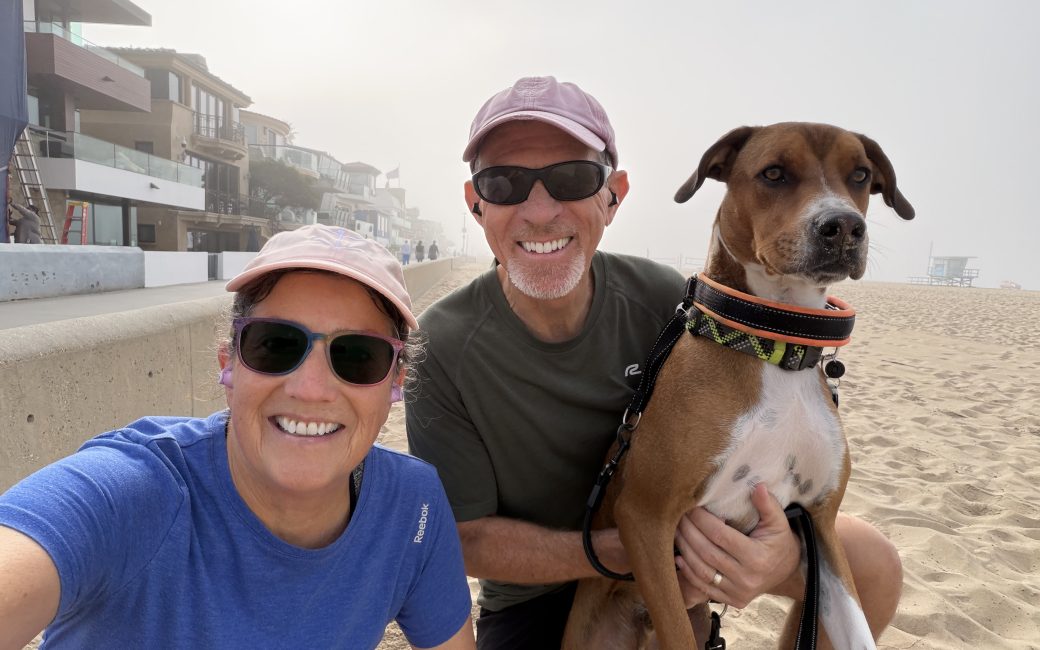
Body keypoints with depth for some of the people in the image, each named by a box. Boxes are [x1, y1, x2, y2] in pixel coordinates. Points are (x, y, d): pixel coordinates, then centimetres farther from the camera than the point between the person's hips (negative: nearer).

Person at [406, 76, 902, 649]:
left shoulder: (666, 301, -18)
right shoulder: (441, 347, -24)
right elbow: (465, 538, -18)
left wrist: (783, 545, -32)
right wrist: (623, 551, -31)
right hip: (535, 596, -1)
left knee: (872, 563, -11)